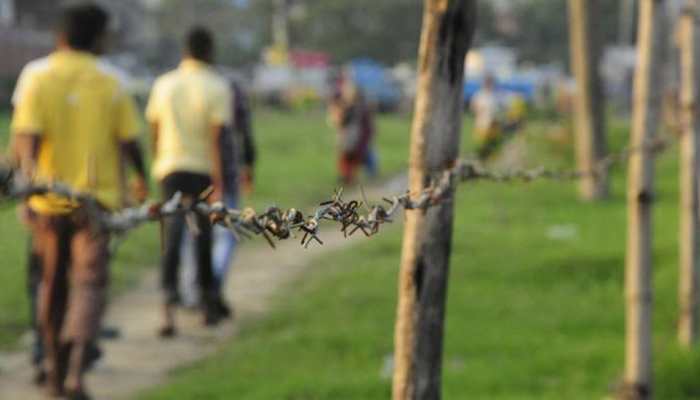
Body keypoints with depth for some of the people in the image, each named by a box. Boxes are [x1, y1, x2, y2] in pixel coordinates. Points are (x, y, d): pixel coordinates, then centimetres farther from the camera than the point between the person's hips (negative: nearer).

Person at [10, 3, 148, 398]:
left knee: (53, 284, 18)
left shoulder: (36, 77, -1)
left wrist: (28, 174, -24)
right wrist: (141, 178, 20)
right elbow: (129, 141, 2)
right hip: (97, 196, -2)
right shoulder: (110, 83, -1)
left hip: (48, 198, 2)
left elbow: (26, 136, -14)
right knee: (89, 284, -6)